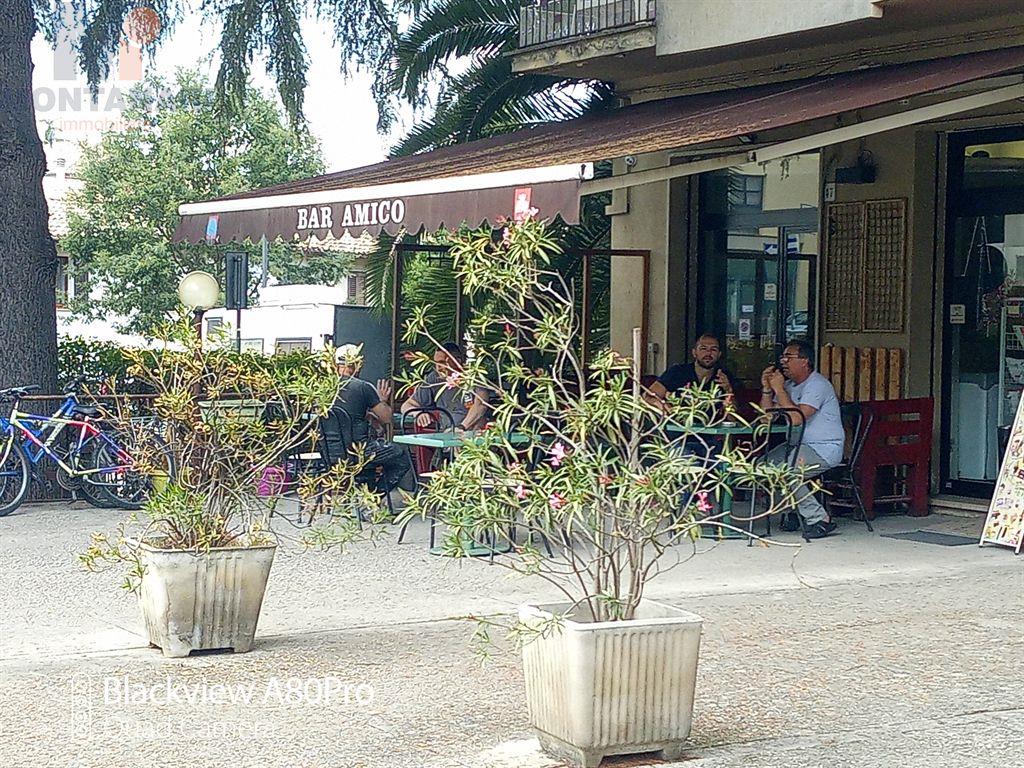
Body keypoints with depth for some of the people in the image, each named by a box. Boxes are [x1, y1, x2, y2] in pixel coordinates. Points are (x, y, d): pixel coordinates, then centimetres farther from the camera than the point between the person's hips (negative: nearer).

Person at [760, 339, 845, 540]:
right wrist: (766, 389, -3)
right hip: (800, 446, 9)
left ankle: (819, 519, -16)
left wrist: (779, 390, -20)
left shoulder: (817, 385, -15)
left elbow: (797, 418, -27)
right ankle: (796, 512, 10)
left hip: (825, 449, -9)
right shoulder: (789, 385, 13)